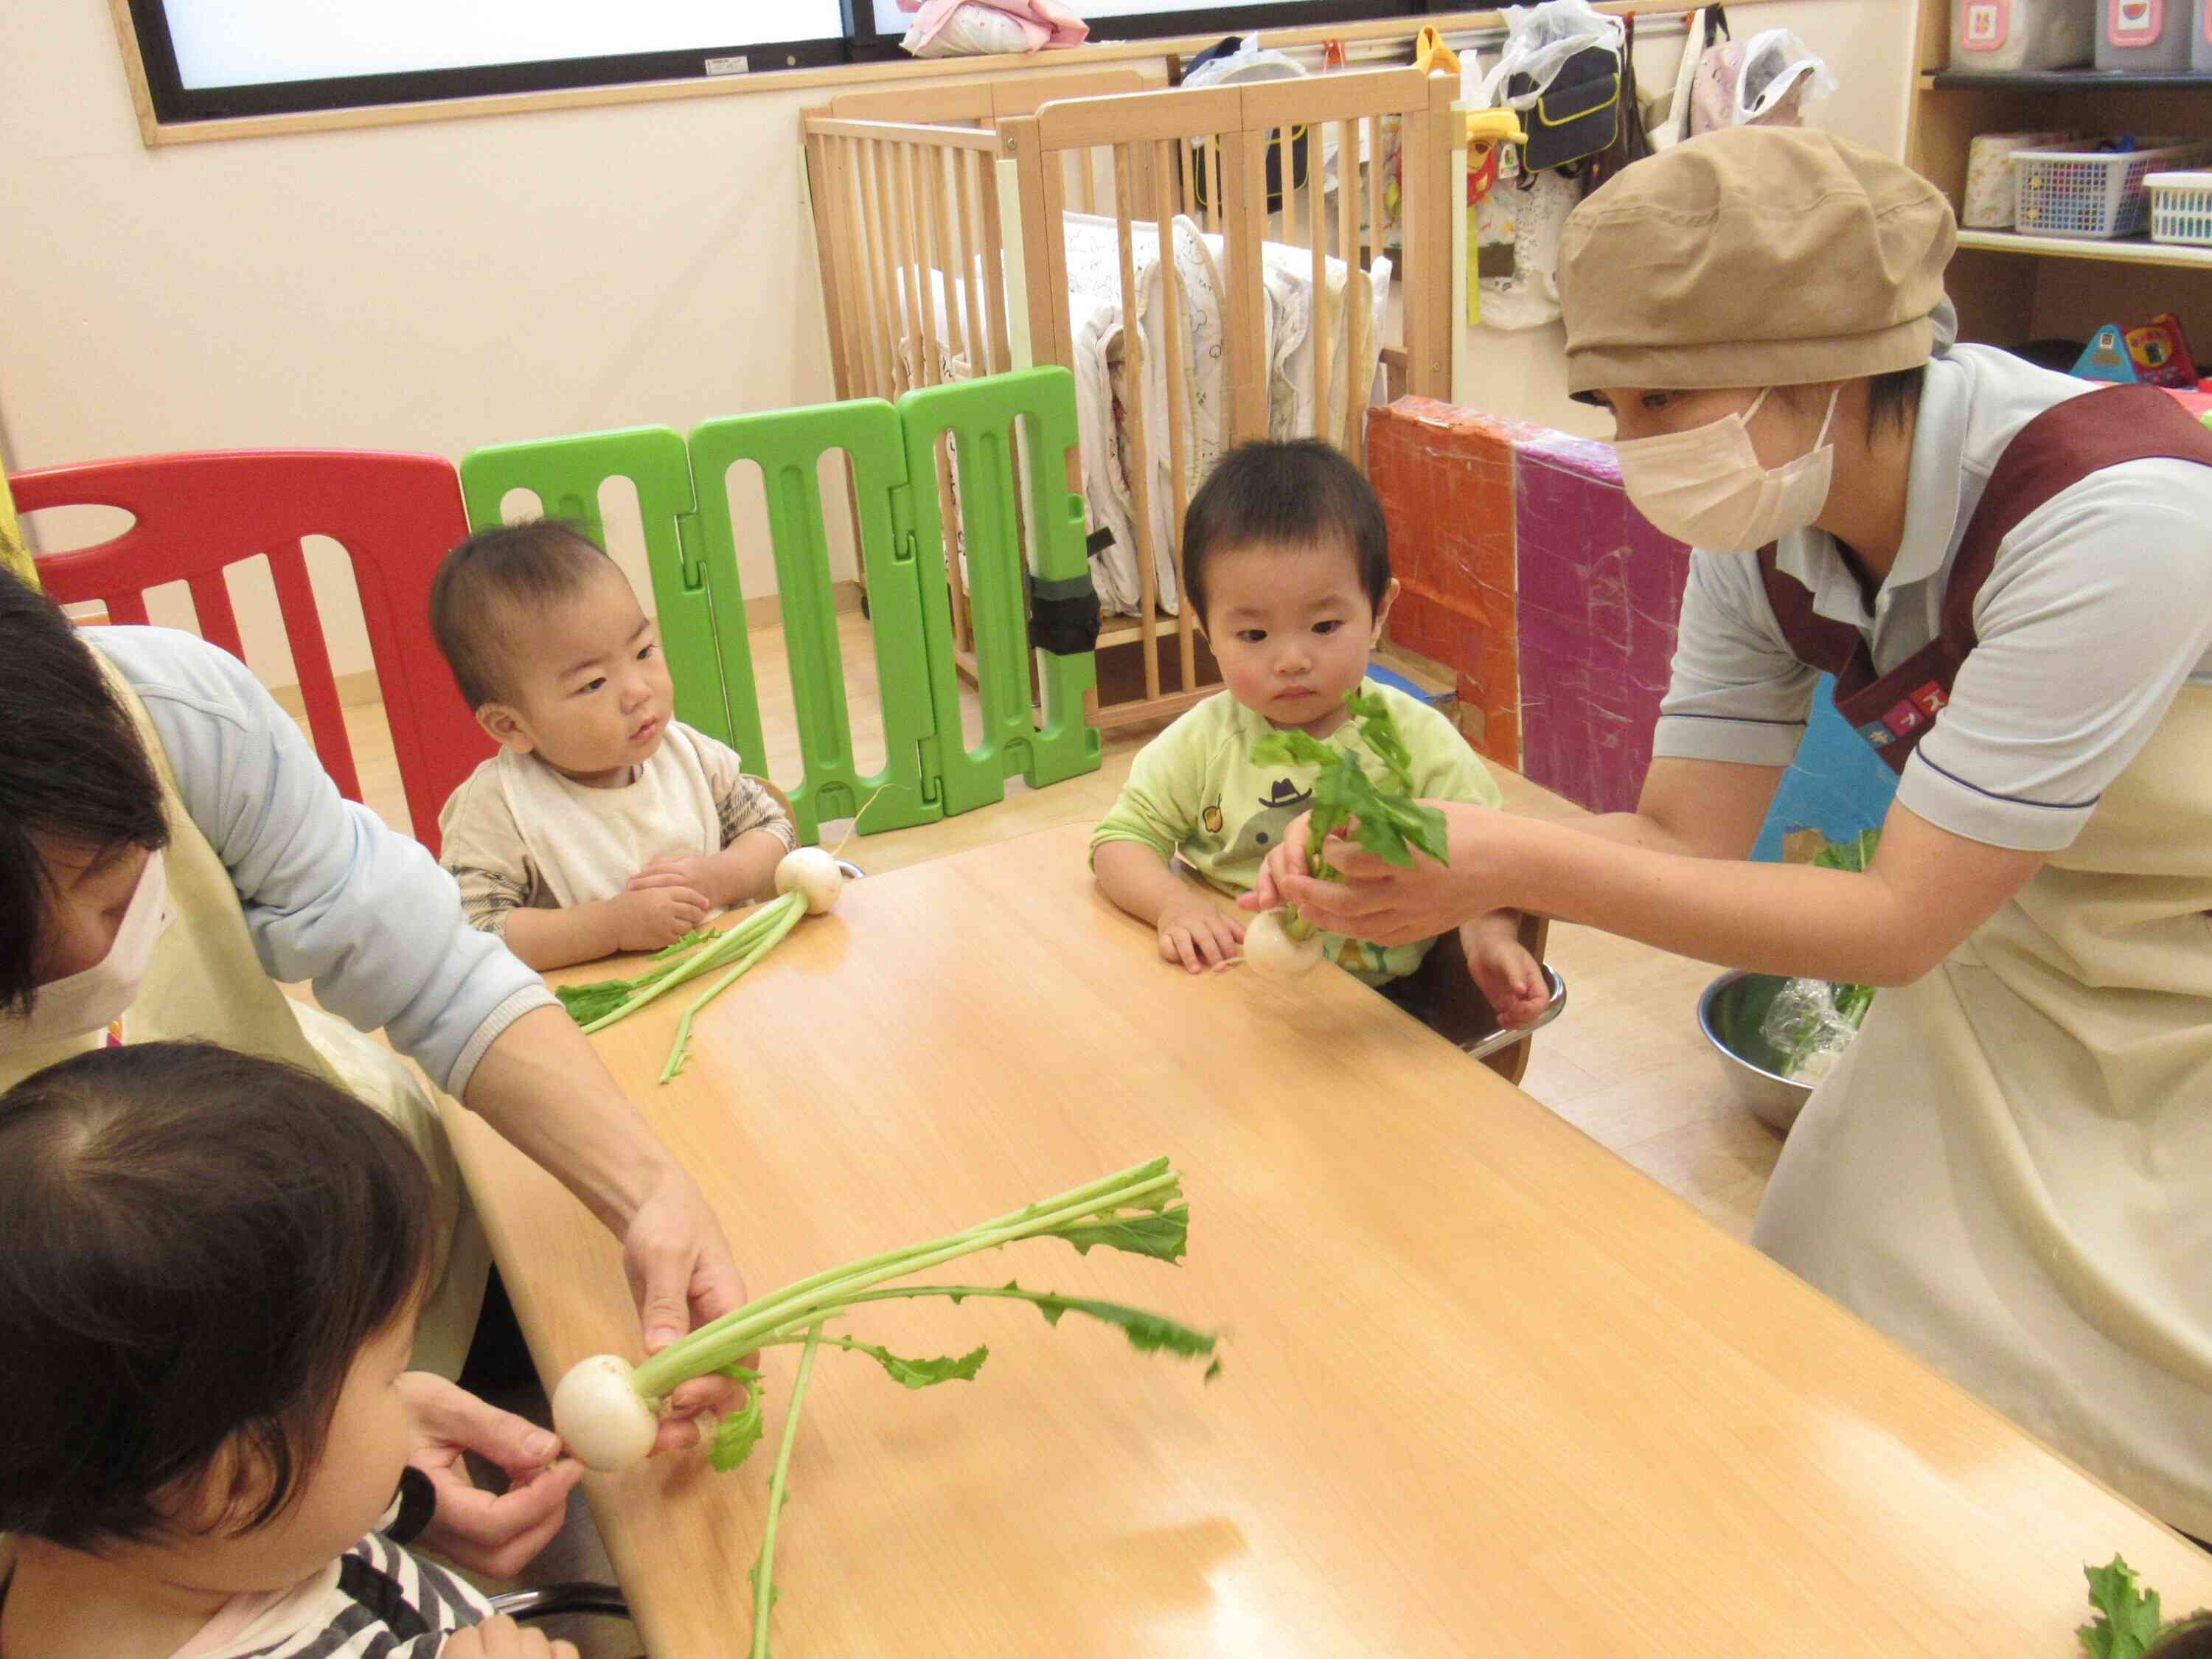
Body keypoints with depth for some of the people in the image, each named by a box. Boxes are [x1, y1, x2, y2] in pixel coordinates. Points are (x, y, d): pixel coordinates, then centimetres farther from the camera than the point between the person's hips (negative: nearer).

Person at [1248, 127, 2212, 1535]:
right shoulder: (1765, 525, -13)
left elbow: (1900, 922, -30)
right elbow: (1688, 831, -10)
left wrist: (1514, 861, -34)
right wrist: (1417, 850, -26)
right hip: (2025, 949, 6)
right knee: (1854, 1329, 6)